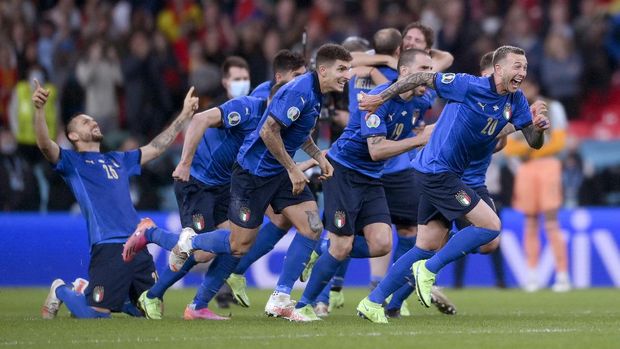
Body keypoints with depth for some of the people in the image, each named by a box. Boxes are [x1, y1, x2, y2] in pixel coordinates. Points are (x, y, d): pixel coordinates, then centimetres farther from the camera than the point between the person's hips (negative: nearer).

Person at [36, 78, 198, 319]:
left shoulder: (118, 161, 26)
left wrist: (184, 116, 34)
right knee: (95, 315, -14)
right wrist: (39, 109, -27)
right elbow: (45, 145, -11)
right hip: (107, 247, -6)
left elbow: (156, 147, 34)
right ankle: (61, 292, 19)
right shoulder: (72, 162, 6)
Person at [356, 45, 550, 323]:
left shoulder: (516, 101, 4)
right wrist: (381, 98, -7)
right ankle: (429, 269, -4)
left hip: (444, 174, 8)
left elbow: (534, 142, 4)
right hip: (437, 171, -8)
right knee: (491, 225, -13)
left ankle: (372, 302, 14)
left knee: (428, 247, 9)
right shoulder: (470, 86, -17)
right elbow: (422, 78, -11)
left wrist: (539, 127, -18)